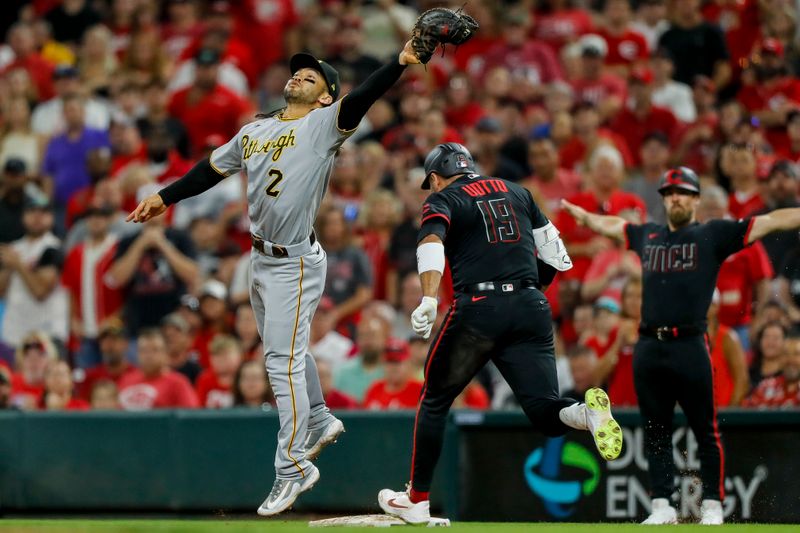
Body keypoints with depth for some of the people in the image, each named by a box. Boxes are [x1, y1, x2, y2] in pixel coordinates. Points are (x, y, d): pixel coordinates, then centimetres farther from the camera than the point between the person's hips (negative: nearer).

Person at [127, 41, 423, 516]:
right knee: (287, 351, 21)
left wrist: (401, 62, -41)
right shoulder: (254, 131, 10)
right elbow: (212, 169, 22)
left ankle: (293, 469, -3)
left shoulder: (325, 125, -10)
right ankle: (320, 422, 40)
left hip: (296, 263, -8)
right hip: (262, 259, 8)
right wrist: (165, 197, 25)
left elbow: (361, 99, -26)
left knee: (284, 360, -8)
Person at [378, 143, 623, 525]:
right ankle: (588, 412, -33)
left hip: (478, 308, -3)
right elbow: (554, 252, 22)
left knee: (435, 400, 15)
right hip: (531, 308, 3)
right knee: (545, 413, 1)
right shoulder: (516, 192, 22)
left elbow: (431, 243, -14)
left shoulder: (442, 200, 8)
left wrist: (429, 299, -29)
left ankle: (416, 501, 18)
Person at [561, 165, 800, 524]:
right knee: (655, 430, 8)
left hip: (689, 346, -5)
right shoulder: (648, 235, 18)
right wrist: (575, 211, 46)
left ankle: (712, 506, 5)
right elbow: (609, 225, 36)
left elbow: (770, 222, -3)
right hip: (648, 347, 5)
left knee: (705, 430, -2)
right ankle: (662, 506, 13)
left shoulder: (713, 235, 4)